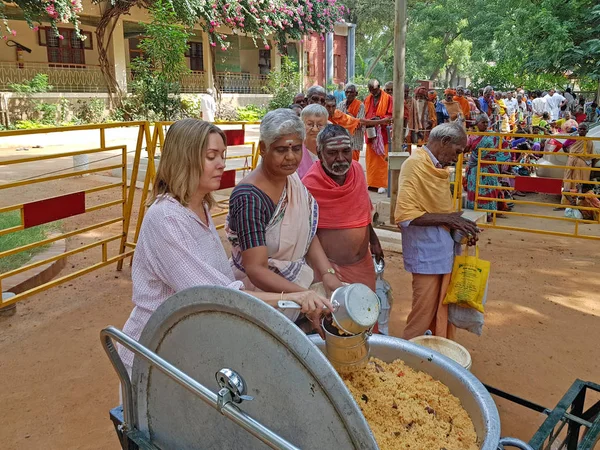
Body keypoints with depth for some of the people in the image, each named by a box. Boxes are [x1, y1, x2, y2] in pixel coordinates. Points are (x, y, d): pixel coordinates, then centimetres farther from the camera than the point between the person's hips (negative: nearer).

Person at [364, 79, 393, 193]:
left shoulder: (387, 98, -2)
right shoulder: (367, 99, 12)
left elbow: (391, 116, -5)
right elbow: (365, 115, 15)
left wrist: (380, 120, -20)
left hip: (382, 133, -4)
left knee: (381, 158, -2)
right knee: (370, 158, 5)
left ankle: (382, 184, 3)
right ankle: (371, 182, 13)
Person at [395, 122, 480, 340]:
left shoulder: (440, 167, 12)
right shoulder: (415, 165, -15)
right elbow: (405, 215, -22)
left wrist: (460, 225, 4)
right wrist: (447, 219, -18)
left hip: (444, 250, 9)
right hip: (426, 253, -8)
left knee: (443, 310, 17)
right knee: (424, 314, 1)